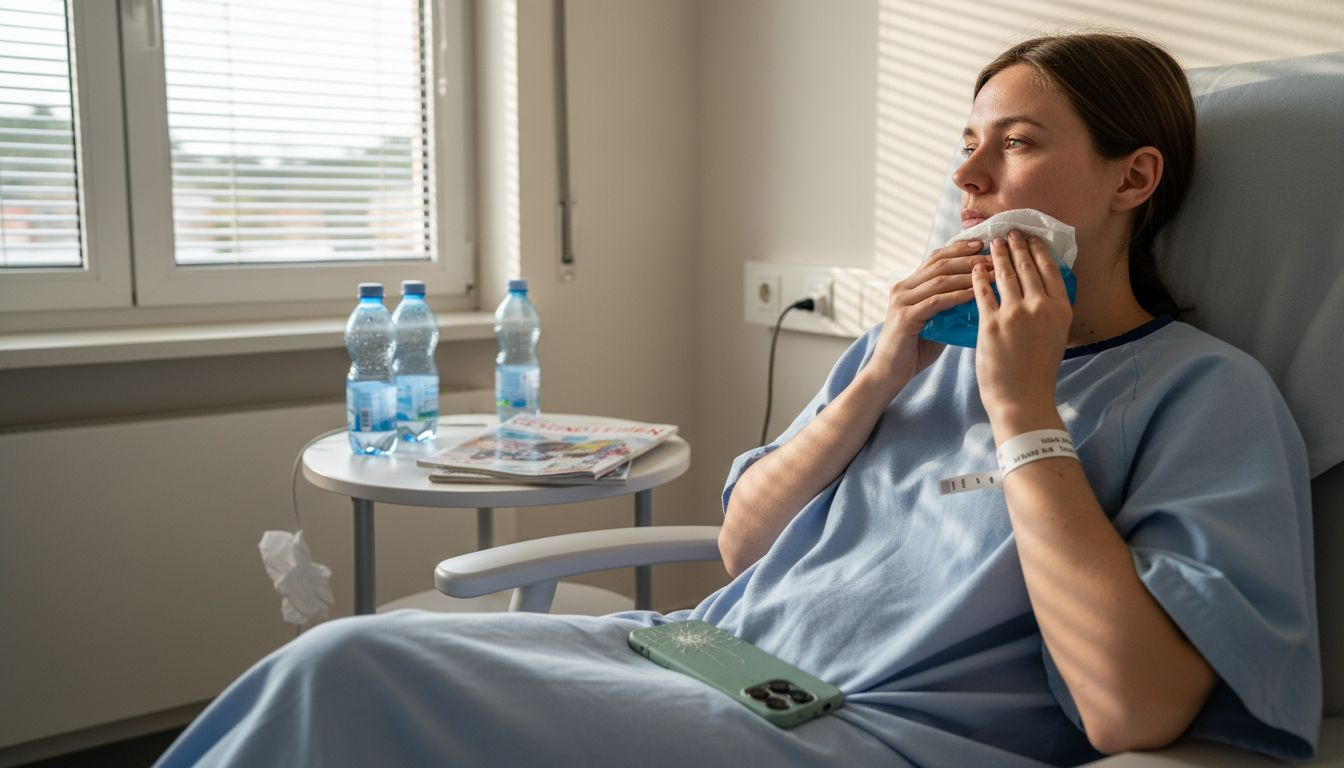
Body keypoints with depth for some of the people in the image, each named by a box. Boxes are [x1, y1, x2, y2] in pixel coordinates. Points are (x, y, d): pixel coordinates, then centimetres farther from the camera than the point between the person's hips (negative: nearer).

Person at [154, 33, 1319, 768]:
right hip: (716, 655, 6)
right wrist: (874, 382, -1)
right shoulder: (936, 334, 16)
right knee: (346, 662, -13)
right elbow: (740, 546, 12)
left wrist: (1024, 409, -13)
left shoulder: (1210, 394, -2)